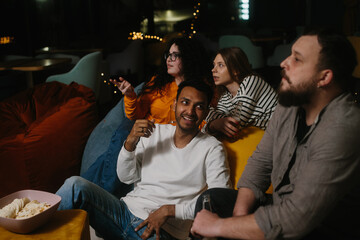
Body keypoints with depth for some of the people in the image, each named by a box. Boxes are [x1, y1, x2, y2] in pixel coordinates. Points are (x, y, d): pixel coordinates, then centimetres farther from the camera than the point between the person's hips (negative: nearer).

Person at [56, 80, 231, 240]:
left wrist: (169, 210, -16)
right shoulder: (156, 132, 12)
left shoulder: (212, 149, -1)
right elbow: (127, 177, 11)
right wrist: (130, 142, -7)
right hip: (127, 210, 4)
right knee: (75, 184, -19)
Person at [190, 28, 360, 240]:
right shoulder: (289, 107, -1)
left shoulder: (342, 130, -30)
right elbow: (260, 163, 5)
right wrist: (240, 216, -11)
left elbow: (294, 221, -31)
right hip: (282, 212, 8)